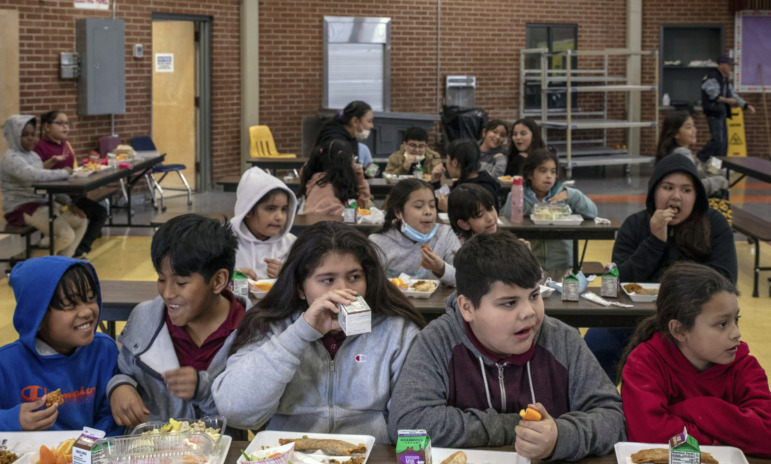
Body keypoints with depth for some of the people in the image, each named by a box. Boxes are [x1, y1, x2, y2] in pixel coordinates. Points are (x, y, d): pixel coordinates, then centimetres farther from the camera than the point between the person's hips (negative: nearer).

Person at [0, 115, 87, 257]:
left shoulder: (34, 156, 15)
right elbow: (35, 175, -33)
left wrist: (69, 203, 3)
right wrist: (64, 172, -20)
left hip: (42, 204, 10)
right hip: (20, 209, -10)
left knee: (81, 221, 2)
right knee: (66, 234, -23)